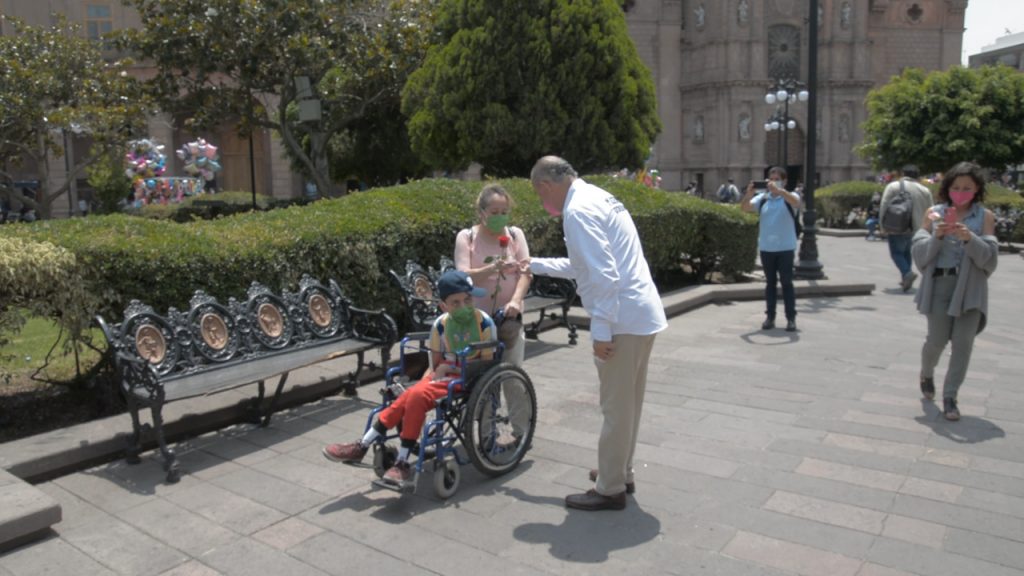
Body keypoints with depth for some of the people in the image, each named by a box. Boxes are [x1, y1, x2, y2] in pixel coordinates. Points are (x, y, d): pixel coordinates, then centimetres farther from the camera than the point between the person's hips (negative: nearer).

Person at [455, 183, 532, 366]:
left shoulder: (515, 234, 2)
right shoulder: (466, 237, -3)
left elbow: (525, 273, -5)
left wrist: (516, 300, -23)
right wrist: (494, 268, -30)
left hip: (508, 314, 2)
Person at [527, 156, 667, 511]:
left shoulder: (578, 210, -15)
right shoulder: (596, 198, 17)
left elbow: (604, 276, -23)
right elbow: (585, 265, 27)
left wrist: (600, 331, -20)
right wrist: (534, 265, 32)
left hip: (624, 319, -10)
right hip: (641, 314, 10)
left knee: (616, 406, 2)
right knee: (626, 403, 20)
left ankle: (610, 490, 15)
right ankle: (620, 472, 35)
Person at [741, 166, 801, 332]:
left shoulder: (789, 196, -2)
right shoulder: (762, 198, 6)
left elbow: (796, 202, -25)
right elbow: (745, 208, -5)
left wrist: (778, 190, -38)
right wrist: (749, 194, -25)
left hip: (785, 248, -3)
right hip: (766, 248, 3)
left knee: (786, 282, 1)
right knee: (770, 282, 10)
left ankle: (791, 318, 6)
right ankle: (770, 317, 16)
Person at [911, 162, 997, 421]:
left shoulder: (985, 216, 3)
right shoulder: (934, 213, 5)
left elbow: (990, 257, -3)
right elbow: (919, 252, 1)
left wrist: (970, 239, -20)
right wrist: (937, 236, -17)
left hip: (970, 287, 0)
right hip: (939, 284, 0)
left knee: (963, 342, -4)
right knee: (937, 339, 0)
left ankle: (950, 397, 8)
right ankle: (926, 374, 32)